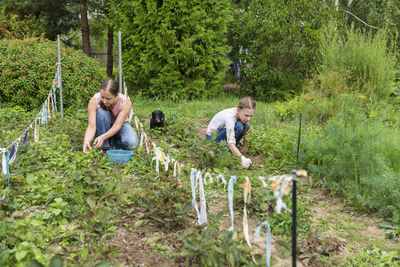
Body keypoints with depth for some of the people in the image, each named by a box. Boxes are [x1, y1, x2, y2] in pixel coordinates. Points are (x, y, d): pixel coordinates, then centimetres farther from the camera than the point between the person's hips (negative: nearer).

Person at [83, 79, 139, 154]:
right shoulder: (94, 101, -29)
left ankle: (112, 141, -2)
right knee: (101, 112, -35)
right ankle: (105, 147, -23)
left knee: (132, 143, -33)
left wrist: (102, 137, -51)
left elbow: (117, 126, -35)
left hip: (120, 126, 0)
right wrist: (86, 141, -52)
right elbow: (91, 126, -33)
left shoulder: (126, 102, -31)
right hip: (101, 128, 1)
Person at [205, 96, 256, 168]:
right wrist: (242, 158, -54)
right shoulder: (230, 116, -36)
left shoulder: (240, 113, -15)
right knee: (238, 126, -30)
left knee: (247, 125, -14)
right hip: (212, 136, -7)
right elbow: (230, 143, -44)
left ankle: (229, 152, -5)